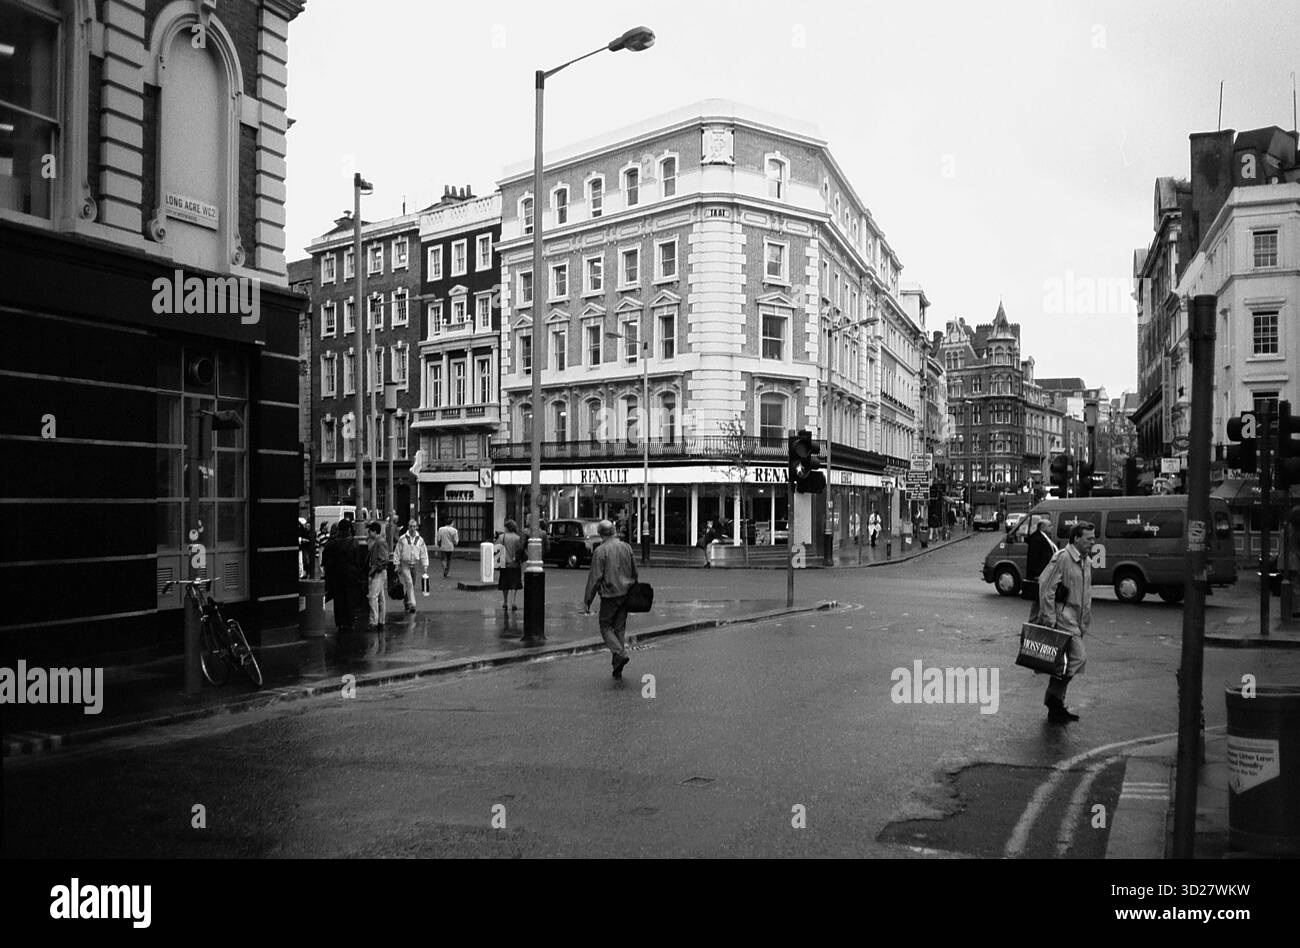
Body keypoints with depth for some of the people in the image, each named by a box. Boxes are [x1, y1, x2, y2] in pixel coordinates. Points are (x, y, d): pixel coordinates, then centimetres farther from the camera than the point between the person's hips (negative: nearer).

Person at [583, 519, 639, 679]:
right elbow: (635, 573, 13)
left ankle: (620, 653, -14)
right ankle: (618, 668, 13)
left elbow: (594, 577, -13)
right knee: (620, 628, 11)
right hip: (625, 594, 5)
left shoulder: (600, 551, -11)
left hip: (610, 595, -5)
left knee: (605, 627, 8)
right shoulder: (626, 547, 6)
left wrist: (587, 601, -7)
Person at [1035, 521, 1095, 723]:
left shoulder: (1087, 562, 15)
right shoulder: (1062, 558, -13)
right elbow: (1046, 586, -17)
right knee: (1078, 657, -15)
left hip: (1076, 620, 9)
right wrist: (1049, 616, -19)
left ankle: (1056, 706, 18)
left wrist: (1085, 621, 21)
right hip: (1063, 616, -9)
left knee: (1066, 661, 11)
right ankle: (1053, 698, -6)